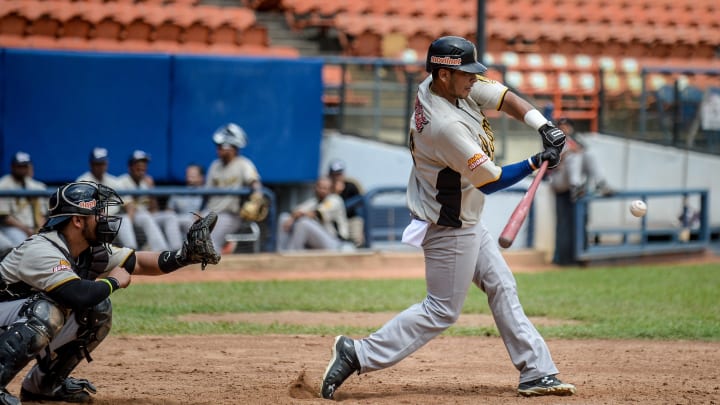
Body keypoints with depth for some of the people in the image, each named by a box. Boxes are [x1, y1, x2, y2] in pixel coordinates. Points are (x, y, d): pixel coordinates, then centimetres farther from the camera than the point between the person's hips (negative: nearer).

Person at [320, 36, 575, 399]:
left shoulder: (452, 84, -6)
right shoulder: (446, 126, -32)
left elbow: (506, 98, -1)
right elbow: (490, 181, -23)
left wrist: (545, 127, -15)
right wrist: (536, 164, -13)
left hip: (465, 220, 10)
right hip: (449, 228, -10)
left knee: (501, 287, 13)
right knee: (442, 311, -2)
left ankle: (536, 373, 18)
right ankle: (359, 354, 0)